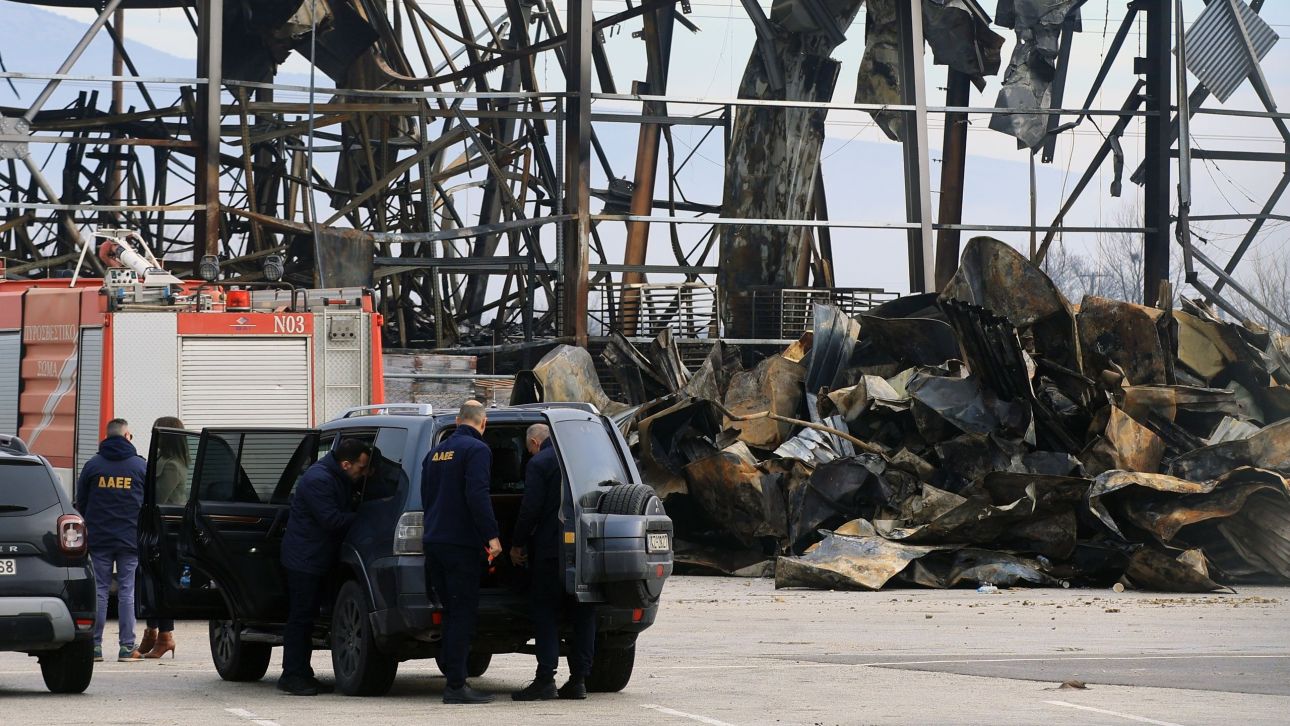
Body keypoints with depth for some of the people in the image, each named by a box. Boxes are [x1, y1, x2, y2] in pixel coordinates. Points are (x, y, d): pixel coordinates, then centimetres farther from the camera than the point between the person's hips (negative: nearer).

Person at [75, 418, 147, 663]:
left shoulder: (92, 465, 3)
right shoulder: (140, 466, 0)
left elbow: (80, 503, 8)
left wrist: (86, 528, 20)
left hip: (99, 539, 1)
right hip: (130, 539, -1)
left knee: (99, 590, 4)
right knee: (126, 592, 1)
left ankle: (95, 645, 1)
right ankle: (127, 647, -1)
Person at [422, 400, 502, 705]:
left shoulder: (436, 452, 17)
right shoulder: (477, 450, -8)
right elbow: (477, 496, -20)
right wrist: (491, 535, -20)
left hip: (434, 541, 8)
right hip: (462, 543, -8)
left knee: (453, 611, 16)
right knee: (463, 614, -6)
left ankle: (450, 669, 16)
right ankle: (456, 685, -9)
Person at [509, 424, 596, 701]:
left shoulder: (539, 463, -7)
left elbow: (531, 509, -12)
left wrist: (517, 544, -2)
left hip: (550, 548, -6)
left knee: (545, 613, -1)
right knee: (582, 615, 9)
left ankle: (545, 679, -7)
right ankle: (578, 680, 9)